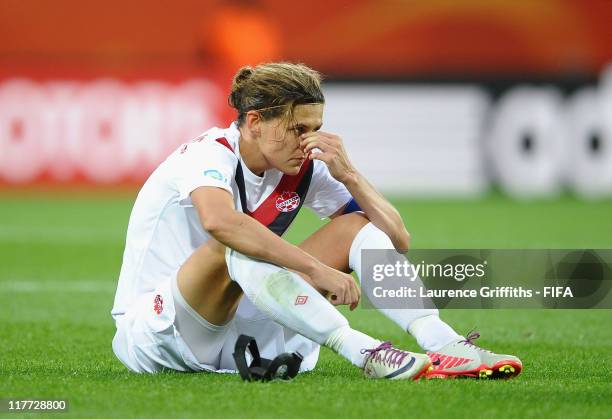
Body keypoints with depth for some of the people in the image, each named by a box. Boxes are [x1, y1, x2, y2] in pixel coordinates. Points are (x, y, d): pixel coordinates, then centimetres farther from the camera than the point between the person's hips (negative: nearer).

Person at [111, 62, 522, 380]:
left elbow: (398, 239, 1)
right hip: (153, 337, -7)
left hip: (238, 328, 7)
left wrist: (348, 174, -14)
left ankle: (445, 344, -24)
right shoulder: (209, 153, -18)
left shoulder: (303, 170, 1)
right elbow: (218, 221, -44)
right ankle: (364, 353, -46)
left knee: (357, 226, -3)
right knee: (236, 246, -37)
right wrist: (318, 269, -44)